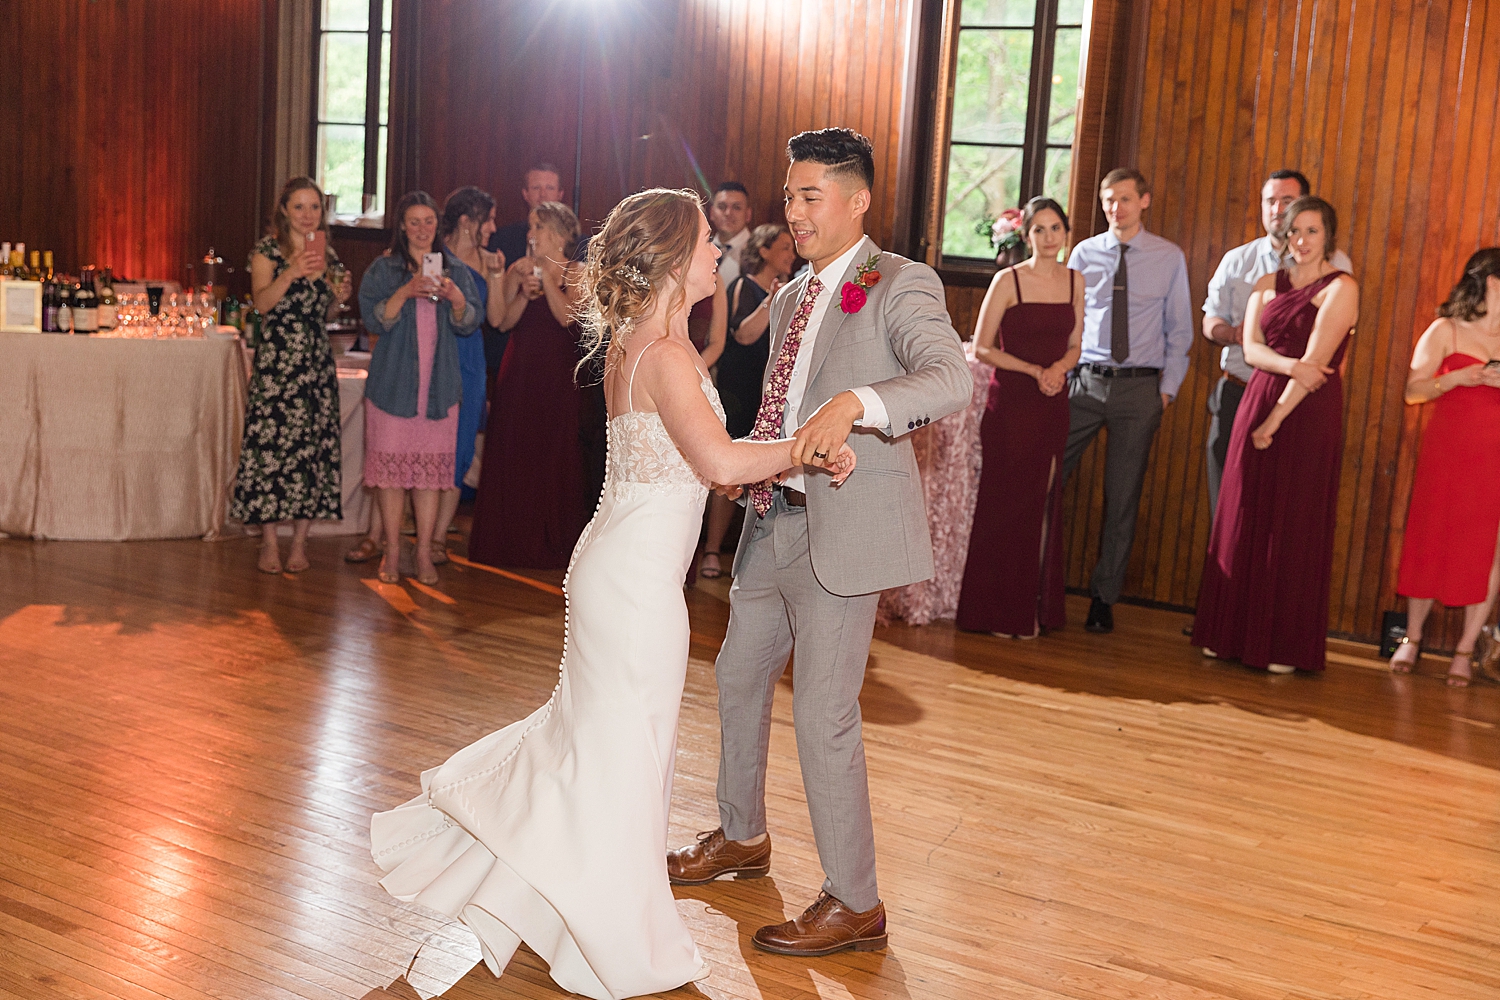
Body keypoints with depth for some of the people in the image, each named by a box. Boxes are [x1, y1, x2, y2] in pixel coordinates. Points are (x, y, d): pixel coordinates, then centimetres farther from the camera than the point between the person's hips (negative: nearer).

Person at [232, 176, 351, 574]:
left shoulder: (328, 255, 13)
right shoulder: (268, 250, -2)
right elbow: (263, 302, -16)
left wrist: (340, 295, 2)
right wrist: (291, 273, -28)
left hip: (318, 361, 5)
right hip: (276, 360, -4)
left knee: (314, 446, 2)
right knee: (270, 443, -6)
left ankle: (300, 542, 9)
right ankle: (269, 543, 2)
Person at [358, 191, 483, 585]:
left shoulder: (456, 271, 11)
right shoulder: (383, 269, 5)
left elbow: (470, 324, 5)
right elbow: (374, 318, -6)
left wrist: (455, 298, -15)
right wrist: (406, 292, -20)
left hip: (439, 386, 1)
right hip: (393, 384, -1)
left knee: (432, 467, 0)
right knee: (392, 466, -1)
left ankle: (424, 553, 7)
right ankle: (392, 552, 9)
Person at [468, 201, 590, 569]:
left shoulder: (576, 273, 0)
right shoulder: (520, 269, 6)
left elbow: (566, 317, -15)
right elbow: (504, 322, -1)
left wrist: (546, 278, -17)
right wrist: (525, 292, -16)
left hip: (558, 374, -3)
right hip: (519, 371, 3)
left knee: (554, 455, 1)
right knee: (511, 453, 4)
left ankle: (550, 543, 11)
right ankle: (511, 541, 14)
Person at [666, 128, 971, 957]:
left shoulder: (900, 285, -9)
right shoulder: (790, 298, 17)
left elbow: (953, 378, -26)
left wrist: (857, 403, -41)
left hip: (844, 529, -9)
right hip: (774, 519, 9)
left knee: (823, 715, -7)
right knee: (738, 677, 20)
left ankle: (855, 903, 8)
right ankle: (742, 836, 42)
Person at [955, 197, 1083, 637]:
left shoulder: (1074, 281, 8)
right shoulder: (1008, 280, -7)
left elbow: (1074, 345, 13)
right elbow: (982, 347, -6)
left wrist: (1059, 368, -8)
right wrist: (1033, 371, -15)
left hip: (1053, 404, 5)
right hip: (1010, 402, -4)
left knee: (1042, 506, 8)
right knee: (1004, 504, 0)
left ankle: (1032, 610, 18)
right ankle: (994, 612, 11)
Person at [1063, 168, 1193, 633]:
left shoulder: (1169, 258, 4)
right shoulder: (1084, 254, 6)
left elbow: (1179, 330, 6)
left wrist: (1168, 388, -1)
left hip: (1139, 387, -1)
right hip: (1085, 382, 1)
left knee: (1122, 497, 4)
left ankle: (1104, 597, 14)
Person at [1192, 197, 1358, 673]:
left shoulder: (1340, 288, -4)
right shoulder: (1268, 283, 13)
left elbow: (1315, 361, -12)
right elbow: (1252, 348, 2)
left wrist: (1274, 421, -14)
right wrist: (1292, 366, -19)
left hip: (1309, 413, -5)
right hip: (1258, 399, 5)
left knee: (1294, 526, -1)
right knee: (1243, 520, 5)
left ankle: (1286, 647, 7)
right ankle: (1233, 634, 15)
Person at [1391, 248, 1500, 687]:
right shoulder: (1447, 331, 4)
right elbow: (1413, 390, 0)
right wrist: (1454, 378, -16)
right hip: (1446, 452, -1)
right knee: (1429, 541, 1)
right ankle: (1412, 639, 17)